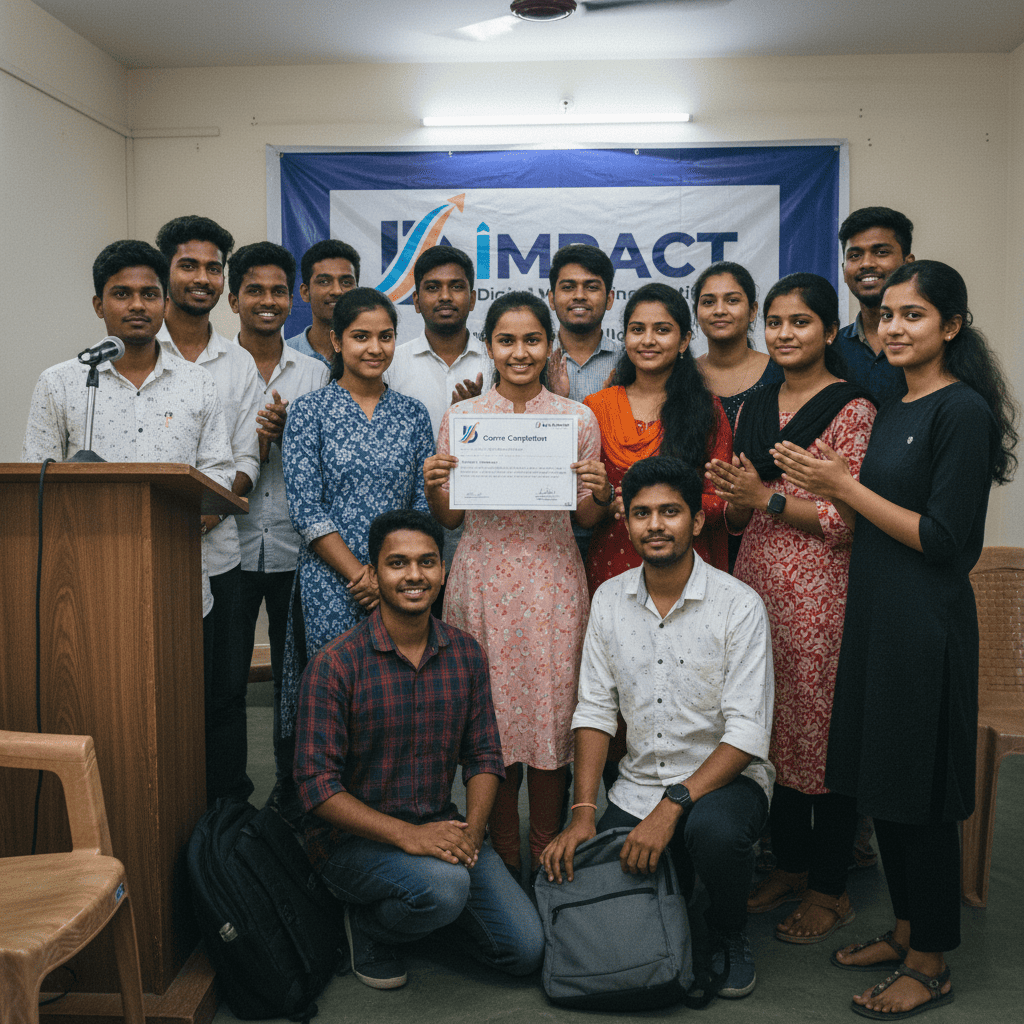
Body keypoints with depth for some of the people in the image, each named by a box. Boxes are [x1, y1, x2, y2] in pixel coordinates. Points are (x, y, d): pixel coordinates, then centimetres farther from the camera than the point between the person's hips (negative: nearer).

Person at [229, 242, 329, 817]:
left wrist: (287, 431, -12)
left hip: (296, 550, 1)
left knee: (296, 676, 9)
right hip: (232, 547, -1)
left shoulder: (315, 374, 8)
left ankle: (293, 791, 24)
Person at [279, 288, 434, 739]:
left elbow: (425, 507, 5)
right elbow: (305, 509, -6)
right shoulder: (309, 410, 1)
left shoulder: (413, 414, 9)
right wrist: (358, 575, -13)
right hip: (330, 587, -2)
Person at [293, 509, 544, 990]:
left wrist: (472, 829, -13)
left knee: (526, 949, -6)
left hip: (438, 825, 5)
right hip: (353, 836, -5)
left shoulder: (465, 653, 1)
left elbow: (483, 756, 6)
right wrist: (405, 835, -27)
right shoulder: (335, 663, -15)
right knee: (443, 886, -34)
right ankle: (366, 925, 0)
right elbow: (317, 786, -16)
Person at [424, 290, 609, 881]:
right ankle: (501, 858, 21)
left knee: (552, 712, 2)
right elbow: (450, 518, 10)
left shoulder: (578, 418, 5)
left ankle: (547, 857, 19)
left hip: (552, 579, 0)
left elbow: (588, 520, 10)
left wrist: (599, 491, -11)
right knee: (490, 712, 4)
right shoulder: (461, 417, 6)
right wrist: (432, 487, -9)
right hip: (482, 579, 1)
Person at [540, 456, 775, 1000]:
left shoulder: (739, 605, -13)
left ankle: (729, 937, -3)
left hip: (725, 777, -4)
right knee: (573, 884, -13)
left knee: (714, 828, -36)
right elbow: (594, 710, 1)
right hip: (637, 786, 4)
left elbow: (747, 733, -17)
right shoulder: (609, 599, 1)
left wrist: (673, 806, -27)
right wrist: (583, 812, -10)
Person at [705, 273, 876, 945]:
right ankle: (790, 865, 29)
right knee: (772, 727, 12)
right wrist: (728, 495, -4)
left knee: (821, 730, 2)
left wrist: (767, 497, -14)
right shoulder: (754, 409, 14)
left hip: (819, 590, -6)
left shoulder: (853, 409, -7)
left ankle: (831, 888, 18)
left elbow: (850, 521, -12)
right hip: (757, 580, 6)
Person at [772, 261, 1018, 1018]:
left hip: (926, 626, -9)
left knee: (920, 794, 2)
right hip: (876, 614, 9)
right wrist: (825, 493, 7)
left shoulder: (963, 409, -14)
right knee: (879, 783, 16)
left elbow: (943, 540, -18)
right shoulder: (894, 408, 13)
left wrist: (845, 487, -15)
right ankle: (906, 932, 33)